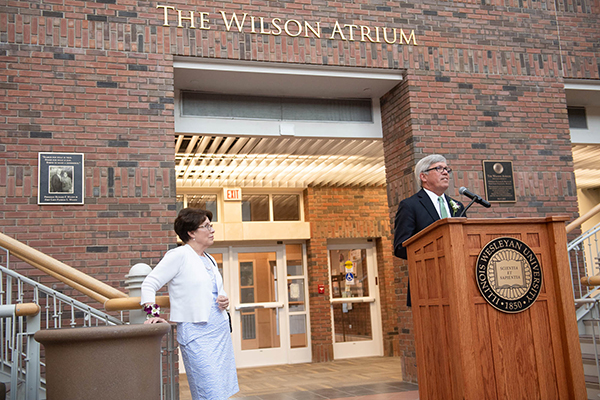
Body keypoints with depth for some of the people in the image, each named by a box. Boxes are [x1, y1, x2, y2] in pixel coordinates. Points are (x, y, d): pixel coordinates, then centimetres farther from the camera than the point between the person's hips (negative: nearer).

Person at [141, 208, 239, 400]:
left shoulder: (209, 260, 15)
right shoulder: (179, 255, -8)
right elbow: (149, 284, -8)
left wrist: (224, 300, 5)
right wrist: (153, 314, -20)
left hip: (220, 331, 8)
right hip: (196, 333, -8)